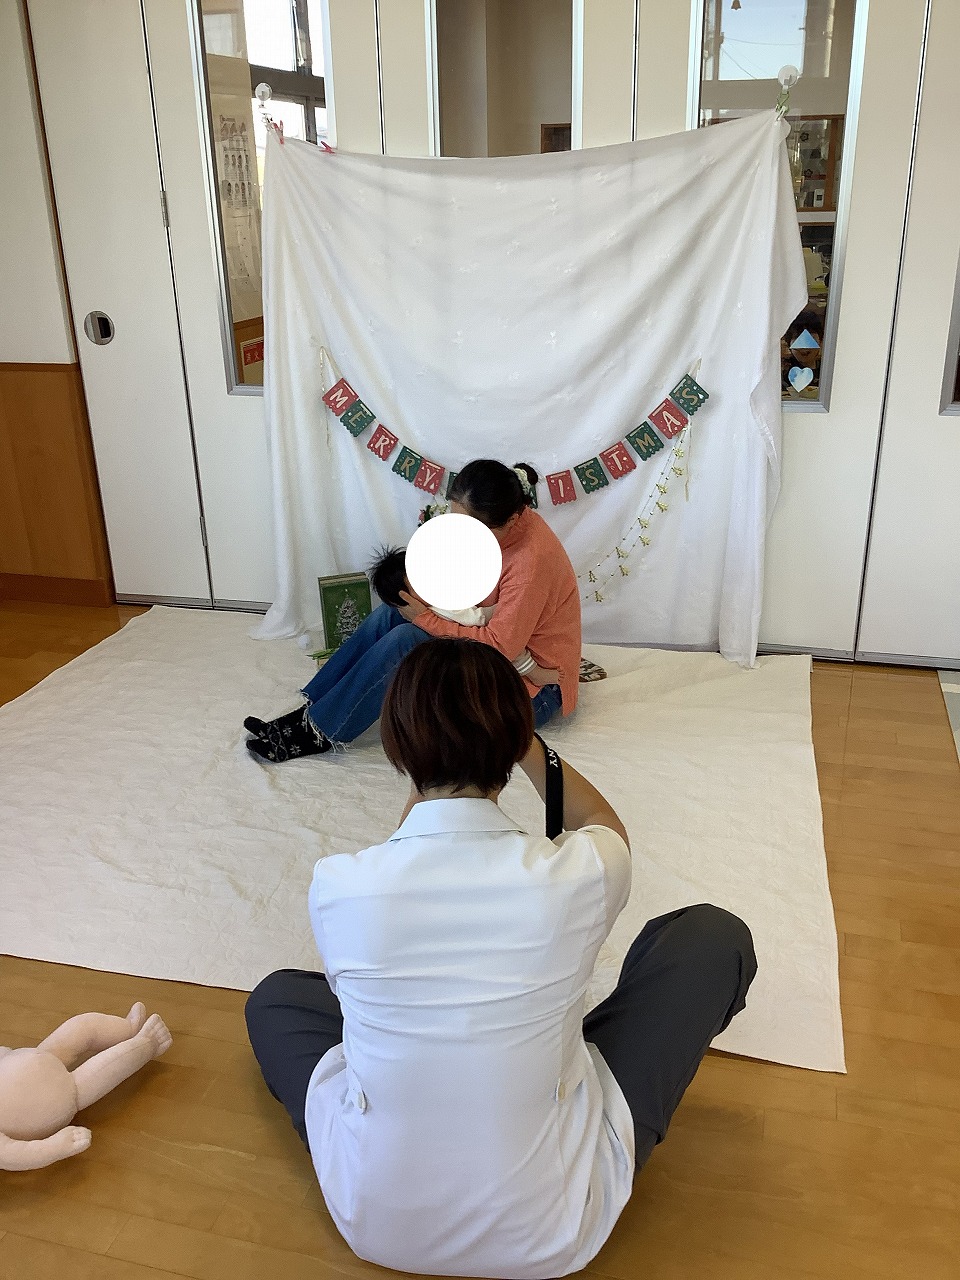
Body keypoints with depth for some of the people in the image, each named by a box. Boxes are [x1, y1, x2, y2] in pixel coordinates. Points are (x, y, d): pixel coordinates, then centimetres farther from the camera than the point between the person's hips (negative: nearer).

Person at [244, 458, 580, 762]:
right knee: (389, 614, -6)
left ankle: (319, 732, -14)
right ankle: (309, 709, -7)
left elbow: (500, 646, -29)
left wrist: (427, 618, -23)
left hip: (534, 689, -9)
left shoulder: (532, 559, -30)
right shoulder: (492, 527, -4)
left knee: (405, 640, -25)